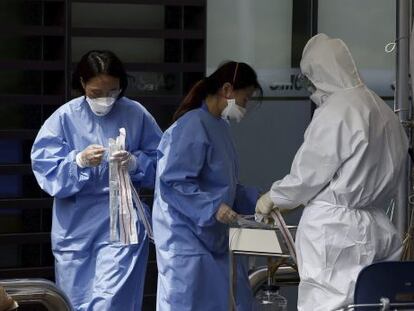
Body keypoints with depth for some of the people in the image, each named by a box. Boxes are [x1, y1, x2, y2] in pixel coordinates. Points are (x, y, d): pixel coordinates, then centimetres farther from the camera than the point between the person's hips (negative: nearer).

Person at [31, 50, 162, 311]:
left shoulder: (136, 115, -1)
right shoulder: (65, 117, -2)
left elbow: (160, 161, 4)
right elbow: (44, 167, -6)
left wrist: (135, 162, -16)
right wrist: (79, 162, -23)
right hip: (75, 224, 2)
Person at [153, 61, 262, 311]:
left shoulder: (220, 127, 13)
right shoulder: (192, 126, -17)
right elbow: (174, 181, -23)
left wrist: (256, 200, 11)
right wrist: (212, 208, -28)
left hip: (214, 237, 10)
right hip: (188, 237, -10)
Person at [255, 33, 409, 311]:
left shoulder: (335, 111, -13)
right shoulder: (383, 110, 12)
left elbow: (309, 173, -9)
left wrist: (273, 198, 9)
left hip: (336, 231, -8)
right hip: (378, 229, 8)